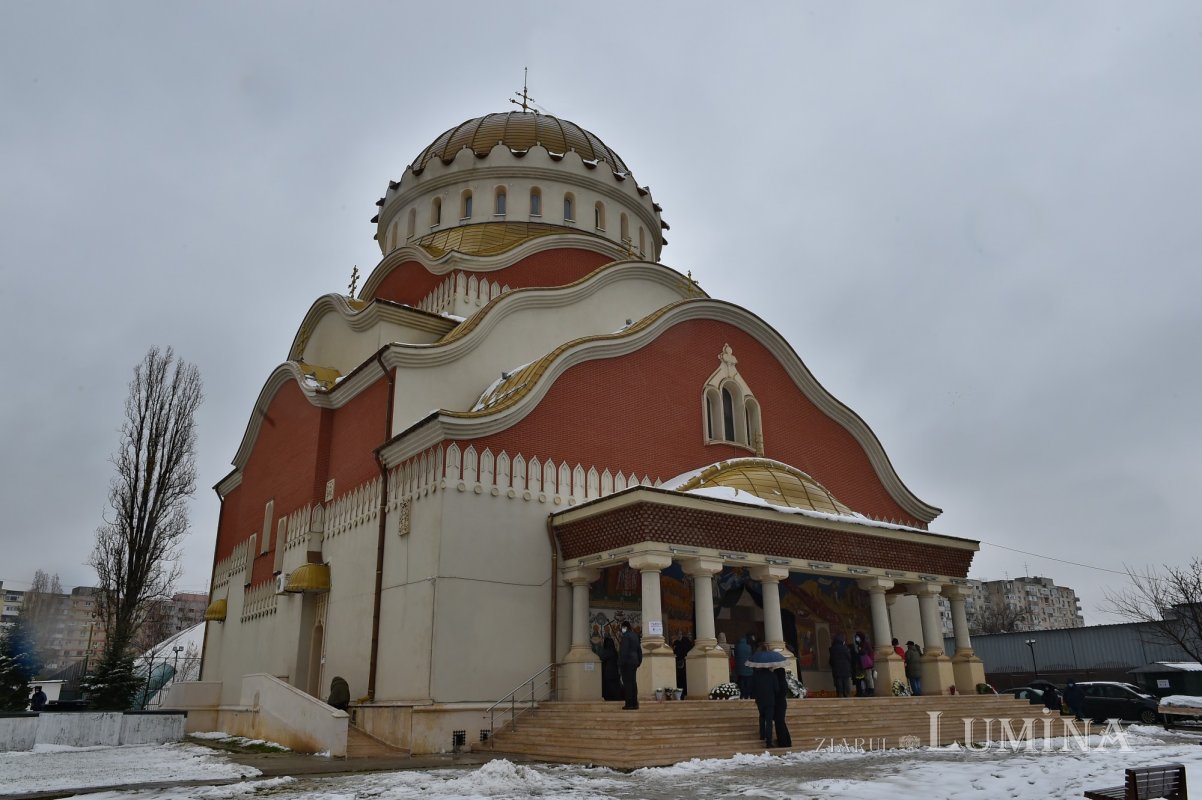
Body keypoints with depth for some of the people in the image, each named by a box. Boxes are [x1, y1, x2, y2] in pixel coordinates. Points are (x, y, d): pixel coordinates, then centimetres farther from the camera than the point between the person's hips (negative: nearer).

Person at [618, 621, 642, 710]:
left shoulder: (625, 636, -12)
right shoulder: (635, 635, 15)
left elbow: (623, 651, -18)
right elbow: (639, 649, 18)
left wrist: (621, 663, -16)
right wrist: (639, 661, 21)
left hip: (627, 662, -8)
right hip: (634, 661, 9)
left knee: (627, 682, -7)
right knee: (633, 682, 11)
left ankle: (629, 704, -8)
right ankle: (635, 703, 12)